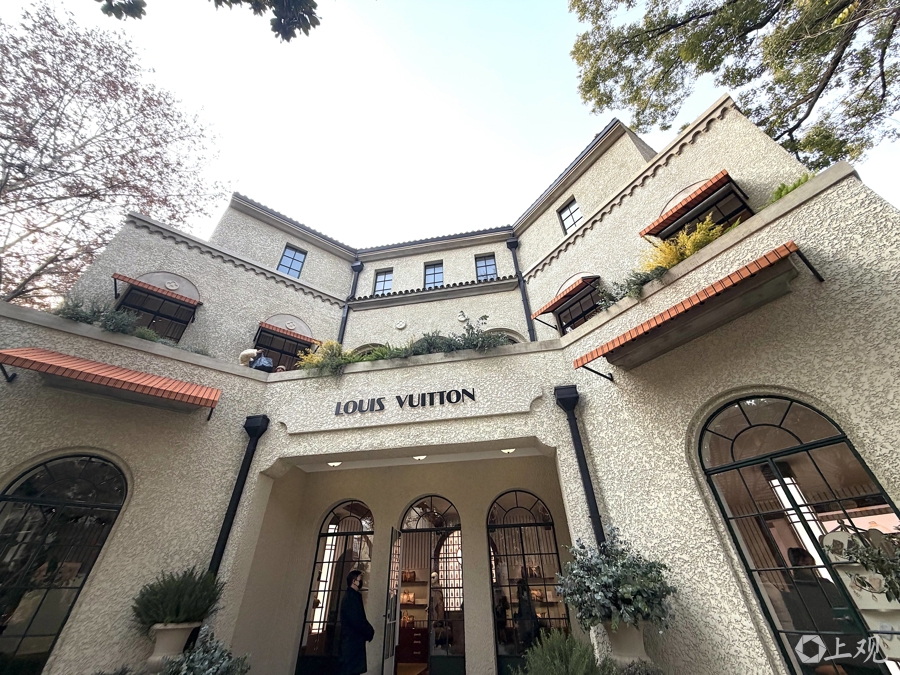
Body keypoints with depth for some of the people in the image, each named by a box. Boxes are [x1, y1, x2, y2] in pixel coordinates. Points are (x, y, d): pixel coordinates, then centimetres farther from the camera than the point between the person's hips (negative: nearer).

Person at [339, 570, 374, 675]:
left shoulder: (354, 597, 14)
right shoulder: (350, 598, -18)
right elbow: (357, 620, -22)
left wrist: (369, 630, 4)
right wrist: (369, 631, -10)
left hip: (354, 640, 10)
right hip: (351, 641, -10)